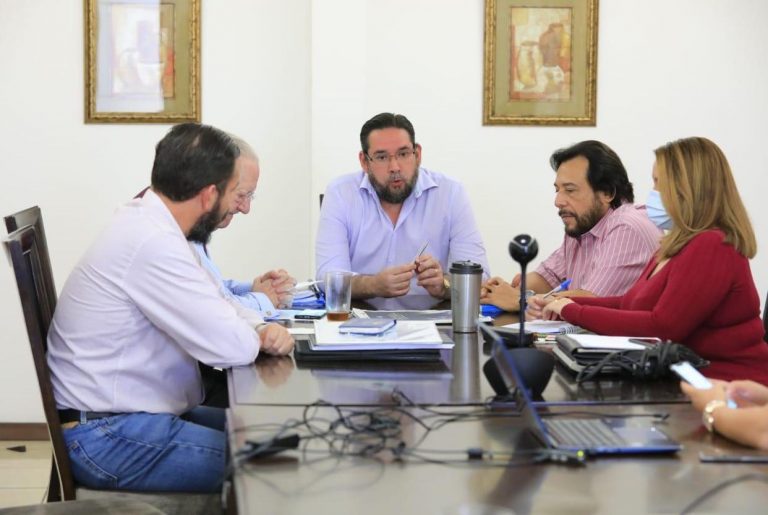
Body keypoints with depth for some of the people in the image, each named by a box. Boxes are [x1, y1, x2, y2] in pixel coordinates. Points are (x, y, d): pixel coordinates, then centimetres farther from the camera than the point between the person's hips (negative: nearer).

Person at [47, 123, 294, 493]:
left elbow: (207, 313, 15)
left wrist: (257, 328, -5)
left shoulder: (145, 222, 6)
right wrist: (258, 335, -1)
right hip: (109, 439, -10)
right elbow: (230, 346, -25)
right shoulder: (152, 243, -24)